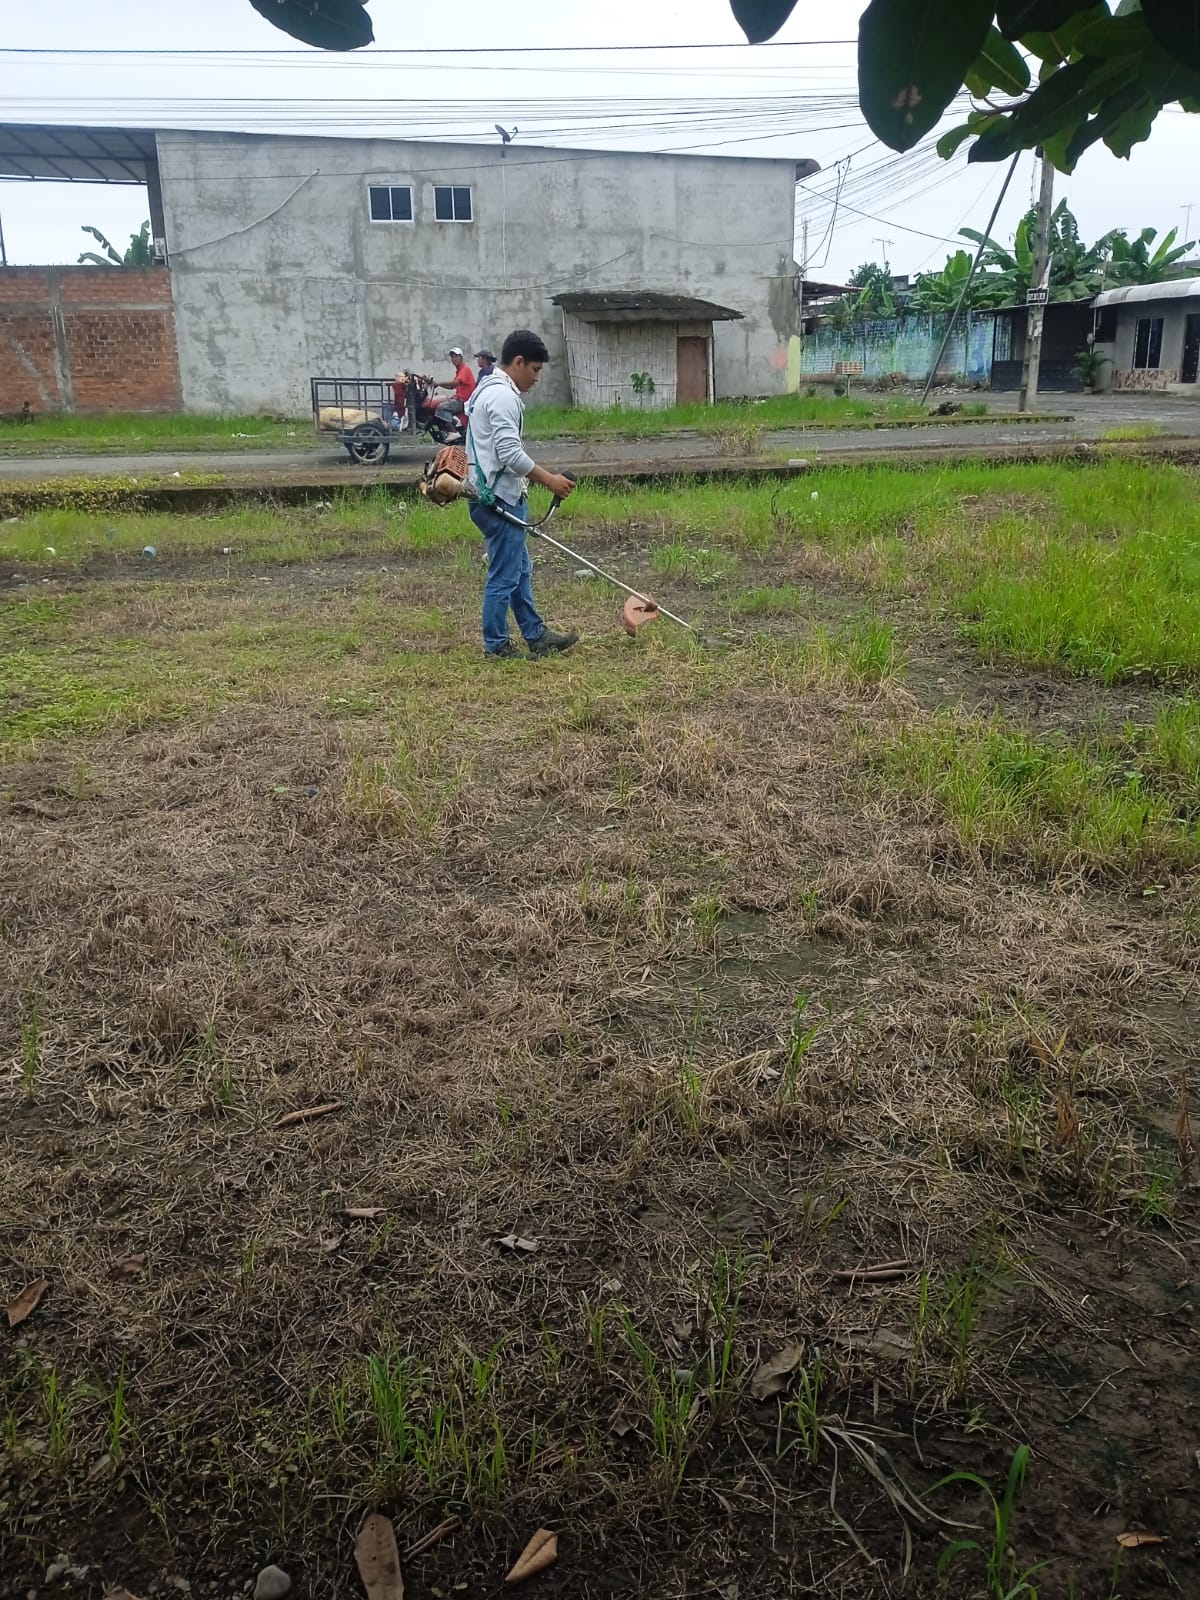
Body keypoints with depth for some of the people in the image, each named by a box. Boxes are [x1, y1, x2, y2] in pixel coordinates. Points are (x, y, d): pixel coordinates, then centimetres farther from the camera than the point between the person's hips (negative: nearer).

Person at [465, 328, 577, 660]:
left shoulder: (490, 389, 17)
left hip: (497, 497, 11)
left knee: (520, 570, 16)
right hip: (500, 500, -11)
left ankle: (536, 636, 24)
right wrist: (550, 480, -17)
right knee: (504, 576, -2)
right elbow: (511, 454, -25)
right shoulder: (503, 396, -17)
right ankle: (496, 645, 8)